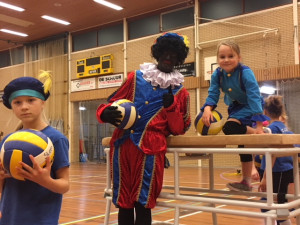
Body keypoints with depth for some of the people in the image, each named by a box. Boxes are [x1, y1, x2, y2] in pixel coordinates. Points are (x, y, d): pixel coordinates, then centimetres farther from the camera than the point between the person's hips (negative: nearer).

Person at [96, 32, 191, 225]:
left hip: (151, 148, -2)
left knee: (143, 203, 0)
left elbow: (179, 129, 7)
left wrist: (171, 107, -10)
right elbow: (112, 102, 14)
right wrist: (105, 114, -9)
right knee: (123, 202, 7)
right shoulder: (135, 78, 14)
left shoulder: (180, 92, 10)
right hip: (122, 144, 2)